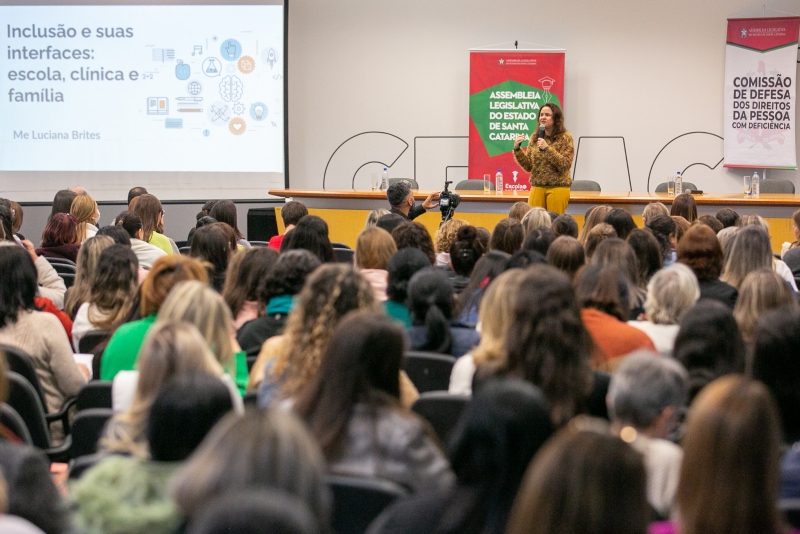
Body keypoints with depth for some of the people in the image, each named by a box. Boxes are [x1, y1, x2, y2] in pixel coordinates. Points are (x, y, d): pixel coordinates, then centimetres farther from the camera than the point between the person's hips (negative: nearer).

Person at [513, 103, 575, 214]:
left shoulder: (565, 137, -2)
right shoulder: (535, 138, 9)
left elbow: (565, 165, -11)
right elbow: (528, 166, 10)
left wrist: (547, 148, -19)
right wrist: (517, 148, -4)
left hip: (557, 188, -4)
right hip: (537, 188, 4)